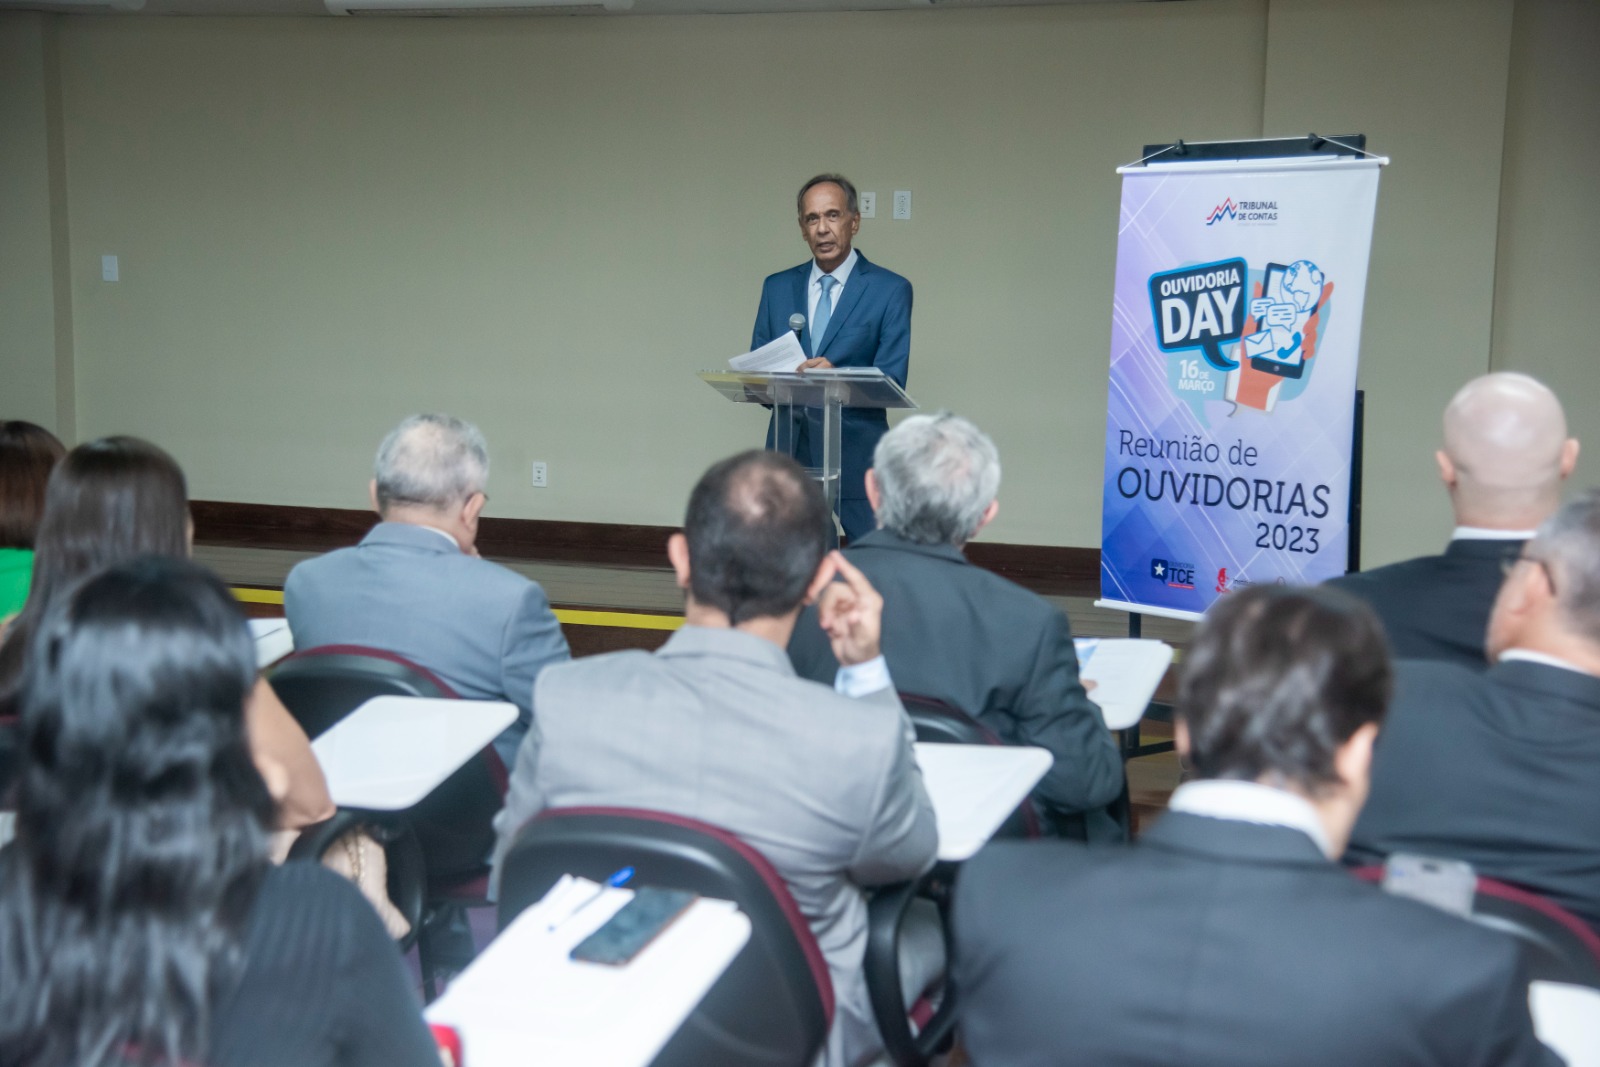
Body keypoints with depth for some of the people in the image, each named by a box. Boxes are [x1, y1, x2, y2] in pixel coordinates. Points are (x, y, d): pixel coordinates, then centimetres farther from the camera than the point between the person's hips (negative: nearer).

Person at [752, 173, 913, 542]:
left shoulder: (890, 290, -1)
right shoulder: (777, 287, 12)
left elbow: (892, 381, -7)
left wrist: (836, 376, -26)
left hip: (856, 453, -3)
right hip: (789, 447, 3)